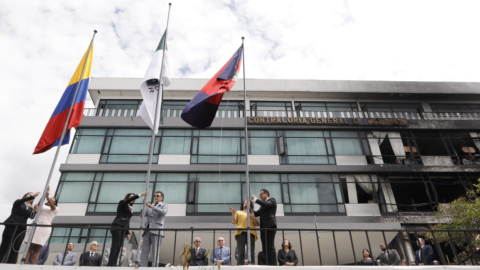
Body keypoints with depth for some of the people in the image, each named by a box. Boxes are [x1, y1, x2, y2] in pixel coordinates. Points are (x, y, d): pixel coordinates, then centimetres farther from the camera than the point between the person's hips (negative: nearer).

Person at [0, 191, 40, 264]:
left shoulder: (30, 208, 17)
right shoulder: (18, 203, 10)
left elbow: (32, 217, 0)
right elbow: (21, 200, -15)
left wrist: (35, 210, -18)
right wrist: (33, 196, -28)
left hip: (21, 229, 3)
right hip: (11, 226, -3)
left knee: (15, 249, -5)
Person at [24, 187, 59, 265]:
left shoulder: (56, 209, 14)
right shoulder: (41, 205, 22)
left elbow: (52, 207, -8)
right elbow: (39, 202, -1)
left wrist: (47, 197, -24)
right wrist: (45, 194, -18)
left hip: (45, 228, -2)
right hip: (35, 226, 2)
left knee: (37, 249, -6)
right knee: (29, 246, -9)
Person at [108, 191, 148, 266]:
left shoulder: (131, 209, 22)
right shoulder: (122, 203, 5)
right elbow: (128, 200, -19)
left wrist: (127, 233, 15)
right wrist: (140, 195, -25)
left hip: (123, 228, 7)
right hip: (117, 226, -7)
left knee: (119, 246, -2)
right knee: (115, 246, -14)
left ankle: (112, 264, -4)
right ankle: (110, 264, -16)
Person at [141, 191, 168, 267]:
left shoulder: (164, 205, 11)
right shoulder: (150, 206, 26)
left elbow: (163, 212, -12)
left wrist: (152, 207, -20)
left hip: (157, 230, -5)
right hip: (147, 230, 5)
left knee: (155, 251, -8)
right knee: (145, 251, -1)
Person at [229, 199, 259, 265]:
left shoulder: (253, 213, 26)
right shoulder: (238, 212, 26)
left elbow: (257, 224, 16)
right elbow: (233, 222, 14)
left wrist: (253, 217, 3)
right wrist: (233, 213, 2)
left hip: (251, 233, 1)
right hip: (241, 232, -1)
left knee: (251, 252, -9)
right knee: (241, 252, -12)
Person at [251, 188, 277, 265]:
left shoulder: (272, 200, 6)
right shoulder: (263, 205, 27)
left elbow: (266, 204, -15)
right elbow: (256, 214, 22)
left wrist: (255, 199, -8)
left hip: (270, 226, -8)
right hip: (263, 228, 8)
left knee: (270, 247, -14)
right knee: (265, 248, 1)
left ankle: (273, 265, -16)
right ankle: (268, 265, -1)